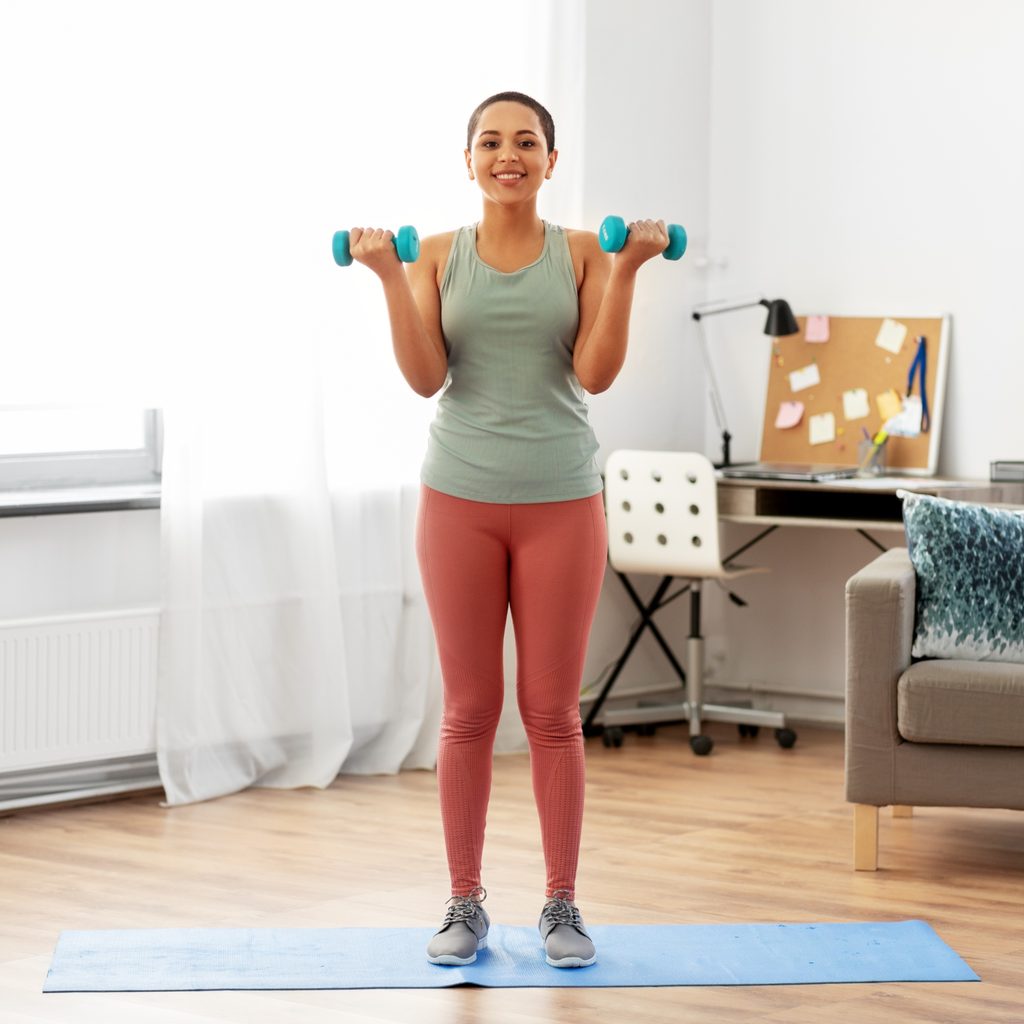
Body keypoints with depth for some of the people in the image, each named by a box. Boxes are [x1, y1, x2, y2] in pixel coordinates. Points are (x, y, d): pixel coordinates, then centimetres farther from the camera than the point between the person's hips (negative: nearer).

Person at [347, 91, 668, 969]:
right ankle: (465, 905, 14)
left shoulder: (583, 254, 3)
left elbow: (596, 374, -9)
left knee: (552, 712, 3)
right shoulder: (439, 255, 4)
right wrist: (389, 277, -16)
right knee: (469, 711, 4)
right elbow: (425, 379, -7)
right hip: (460, 497, 0)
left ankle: (562, 904, 13)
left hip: (561, 500, 0)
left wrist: (628, 270, -15)